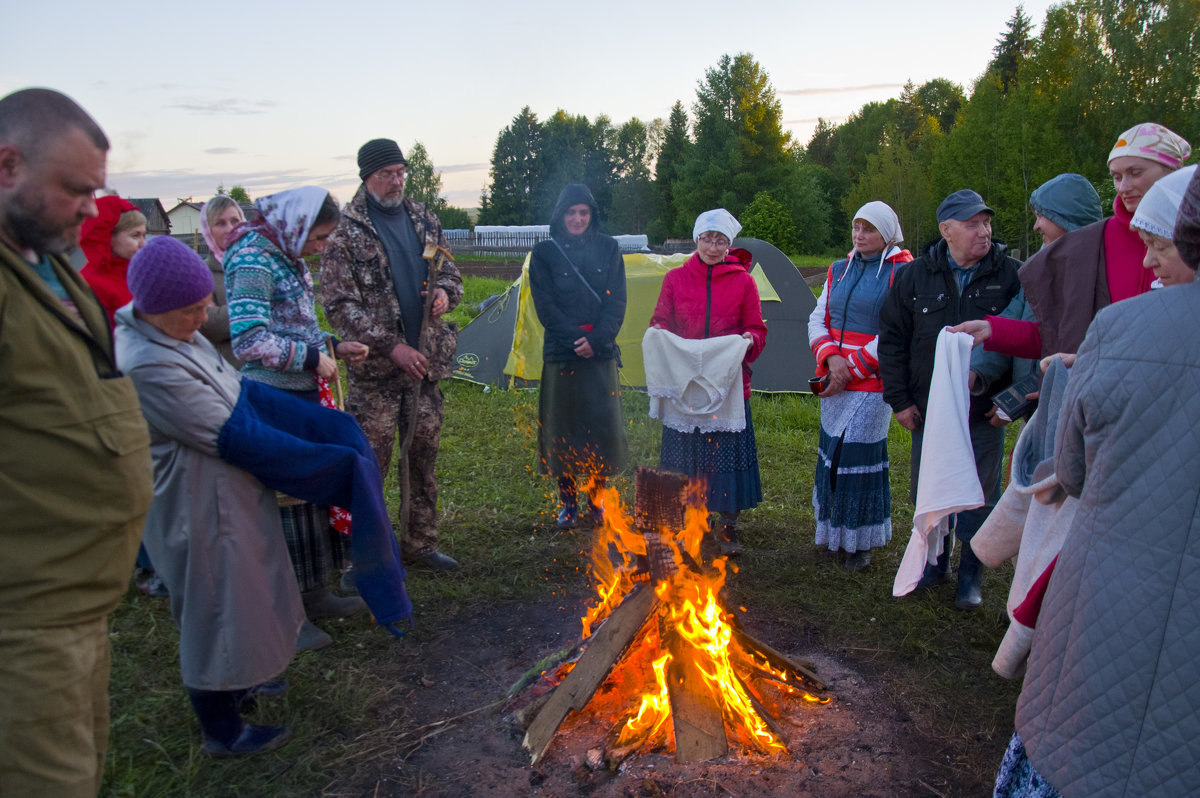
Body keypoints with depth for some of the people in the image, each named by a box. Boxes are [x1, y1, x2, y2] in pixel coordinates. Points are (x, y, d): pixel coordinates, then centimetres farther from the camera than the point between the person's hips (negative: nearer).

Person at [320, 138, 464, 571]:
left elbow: (450, 270, 20)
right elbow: (339, 305, -9)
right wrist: (392, 347, -17)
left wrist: (445, 291, -5)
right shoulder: (345, 233, -5)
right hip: (375, 371, -5)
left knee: (423, 455, 13)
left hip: (426, 360, 5)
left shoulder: (423, 219, 11)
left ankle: (420, 541, 27)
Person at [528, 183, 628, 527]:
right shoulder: (544, 253, 1)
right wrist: (576, 339, -14)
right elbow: (545, 307, -4)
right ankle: (567, 501, 20)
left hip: (601, 354, 1)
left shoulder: (608, 249, 6)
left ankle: (597, 499, 22)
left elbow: (616, 302, 1)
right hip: (561, 354, -1)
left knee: (602, 426, 4)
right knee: (563, 427, 4)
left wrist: (596, 340, -13)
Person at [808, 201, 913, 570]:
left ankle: (860, 542, 13)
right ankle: (834, 531, 28)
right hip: (833, 381, 6)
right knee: (833, 452, 12)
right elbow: (817, 319, 10)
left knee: (859, 455, -4)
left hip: (872, 384, -6)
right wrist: (831, 357, -8)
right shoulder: (839, 270, 12)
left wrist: (852, 370, -13)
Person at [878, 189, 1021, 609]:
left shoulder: (1010, 276, -4)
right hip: (928, 412, 2)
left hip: (984, 415, -1)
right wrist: (900, 399, 0)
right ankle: (936, 561, 36)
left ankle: (969, 576, 26)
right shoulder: (914, 277, -1)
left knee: (979, 498, 7)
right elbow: (891, 339, 4)